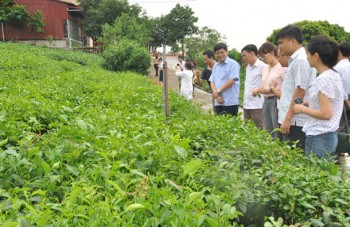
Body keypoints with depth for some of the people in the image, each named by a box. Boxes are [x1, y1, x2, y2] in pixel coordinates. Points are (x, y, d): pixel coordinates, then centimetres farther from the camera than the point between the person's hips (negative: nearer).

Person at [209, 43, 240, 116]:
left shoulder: (233, 64, -4)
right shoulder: (215, 66, 16)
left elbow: (231, 81, -12)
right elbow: (212, 82, 10)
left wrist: (218, 91, -8)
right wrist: (217, 95, -6)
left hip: (230, 102, -6)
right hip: (218, 102, 6)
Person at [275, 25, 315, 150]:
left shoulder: (301, 60, -14)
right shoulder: (295, 59, 16)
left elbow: (300, 92, -18)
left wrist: (288, 119, -18)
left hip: (295, 121, -9)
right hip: (292, 119, 9)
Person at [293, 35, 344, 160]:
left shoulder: (323, 79, -19)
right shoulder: (334, 74, 10)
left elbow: (326, 114, -22)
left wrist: (303, 109, -10)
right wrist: (307, 104, 11)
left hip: (319, 137, -9)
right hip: (330, 135, 9)